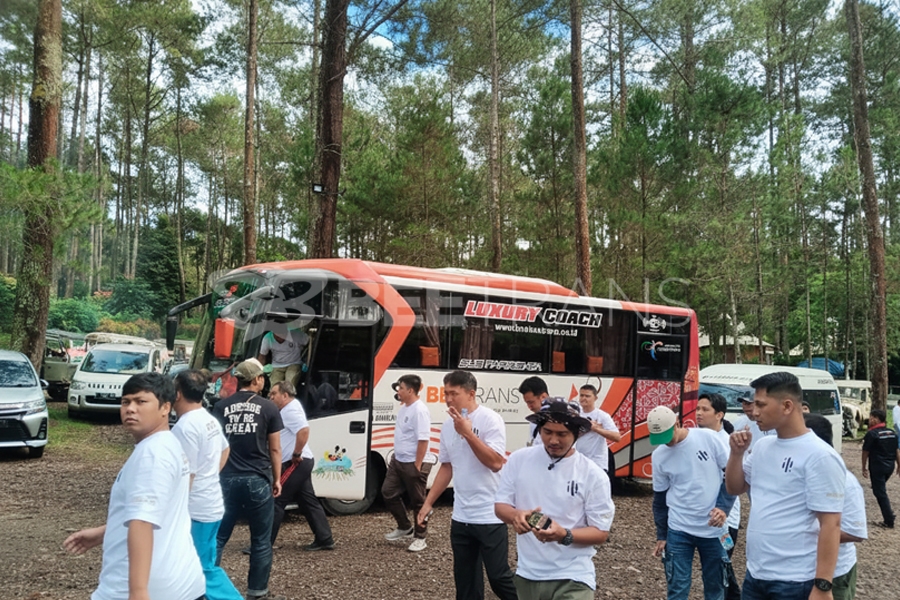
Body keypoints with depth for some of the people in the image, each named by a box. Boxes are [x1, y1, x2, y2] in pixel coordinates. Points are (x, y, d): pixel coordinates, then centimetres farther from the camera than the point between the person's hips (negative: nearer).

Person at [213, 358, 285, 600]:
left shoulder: (221, 407, 5)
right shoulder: (268, 407, -2)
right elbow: (274, 448, 1)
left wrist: (215, 474, 19)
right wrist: (277, 478, 10)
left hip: (227, 479, 3)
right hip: (258, 480, -2)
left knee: (218, 536, 12)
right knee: (261, 541, 9)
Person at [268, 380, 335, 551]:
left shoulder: (291, 410, -15)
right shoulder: (288, 409, 16)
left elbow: (304, 431, -31)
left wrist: (296, 455, -23)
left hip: (295, 464, -10)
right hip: (299, 464, 10)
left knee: (276, 501, -5)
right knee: (308, 502, 12)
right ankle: (325, 540, 16)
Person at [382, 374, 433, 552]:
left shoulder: (419, 410, -21)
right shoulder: (403, 407, 9)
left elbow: (423, 440, -24)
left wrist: (417, 465, -24)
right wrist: (396, 456, 20)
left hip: (413, 464, -10)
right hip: (398, 461, 10)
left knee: (417, 502, 2)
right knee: (388, 493, 13)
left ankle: (420, 538, 16)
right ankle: (404, 528, 29)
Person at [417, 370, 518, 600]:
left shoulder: (490, 419, -13)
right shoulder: (448, 425, 7)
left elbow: (495, 463, -22)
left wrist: (468, 433, -23)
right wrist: (428, 503, 13)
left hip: (490, 517, -7)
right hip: (460, 517, 7)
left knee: (498, 577, 1)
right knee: (465, 580, 14)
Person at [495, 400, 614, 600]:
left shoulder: (593, 475, -10)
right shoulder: (519, 459, -4)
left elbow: (601, 533, -7)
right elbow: (500, 505, 1)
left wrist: (564, 536, -25)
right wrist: (515, 515, -22)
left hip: (572, 577, -2)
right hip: (527, 574, 3)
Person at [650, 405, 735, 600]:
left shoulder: (708, 438, -10)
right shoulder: (658, 456, -3)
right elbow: (659, 499, 7)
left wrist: (723, 507, -12)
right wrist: (661, 536, 9)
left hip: (713, 529, -1)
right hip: (678, 531, 1)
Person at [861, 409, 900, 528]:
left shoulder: (871, 434, -14)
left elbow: (865, 452, -9)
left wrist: (864, 468, 1)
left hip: (877, 467, -7)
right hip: (890, 466, 7)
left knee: (880, 492, 0)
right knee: (881, 489, 25)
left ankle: (889, 521, -1)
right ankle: (888, 512, 26)